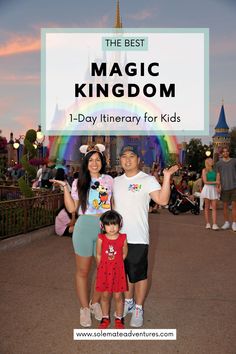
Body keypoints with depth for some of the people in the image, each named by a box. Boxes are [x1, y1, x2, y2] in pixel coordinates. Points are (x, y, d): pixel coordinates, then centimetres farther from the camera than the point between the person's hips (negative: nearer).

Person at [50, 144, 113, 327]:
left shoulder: (109, 180, 5)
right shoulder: (79, 183, 2)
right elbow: (71, 208, -3)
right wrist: (64, 187, -8)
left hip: (105, 228, 2)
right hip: (84, 228, -1)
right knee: (83, 271, 8)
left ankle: (95, 303, 31)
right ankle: (84, 308, 25)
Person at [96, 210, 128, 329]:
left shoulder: (123, 238, -9)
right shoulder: (101, 239, -9)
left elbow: (124, 254, 4)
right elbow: (98, 255, 2)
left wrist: (115, 263, 6)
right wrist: (101, 267, 6)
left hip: (118, 271, 0)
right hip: (104, 271, 1)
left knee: (118, 296, 8)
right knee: (105, 296, 13)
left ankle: (119, 318, 28)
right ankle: (105, 318, 32)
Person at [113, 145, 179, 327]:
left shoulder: (148, 180, -9)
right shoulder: (116, 181, 10)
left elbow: (163, 200, -24)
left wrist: (167, 177, -33)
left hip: (138, 238, -5)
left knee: (139, 274, 5)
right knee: (124, 273, 18)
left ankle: (138, 309, 23)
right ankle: (129, 301, 38)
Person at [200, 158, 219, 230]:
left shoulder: (215, 170, 10)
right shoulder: (204, 170, 0)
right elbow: (205, 182, -7)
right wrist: (215, 182, -11)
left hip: (214, 189, 3)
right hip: (207, 189, -3)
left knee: (214, 207, -4)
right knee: (207, 207, 2)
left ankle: (214, 224, -10)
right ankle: (208, 223, 8)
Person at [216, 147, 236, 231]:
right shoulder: (219, 163, 7)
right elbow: (218, 175, 2)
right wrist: (218, 186, -11)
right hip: (225, 187, 1)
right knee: (225, 206, 6)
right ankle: (227, 223, 18)